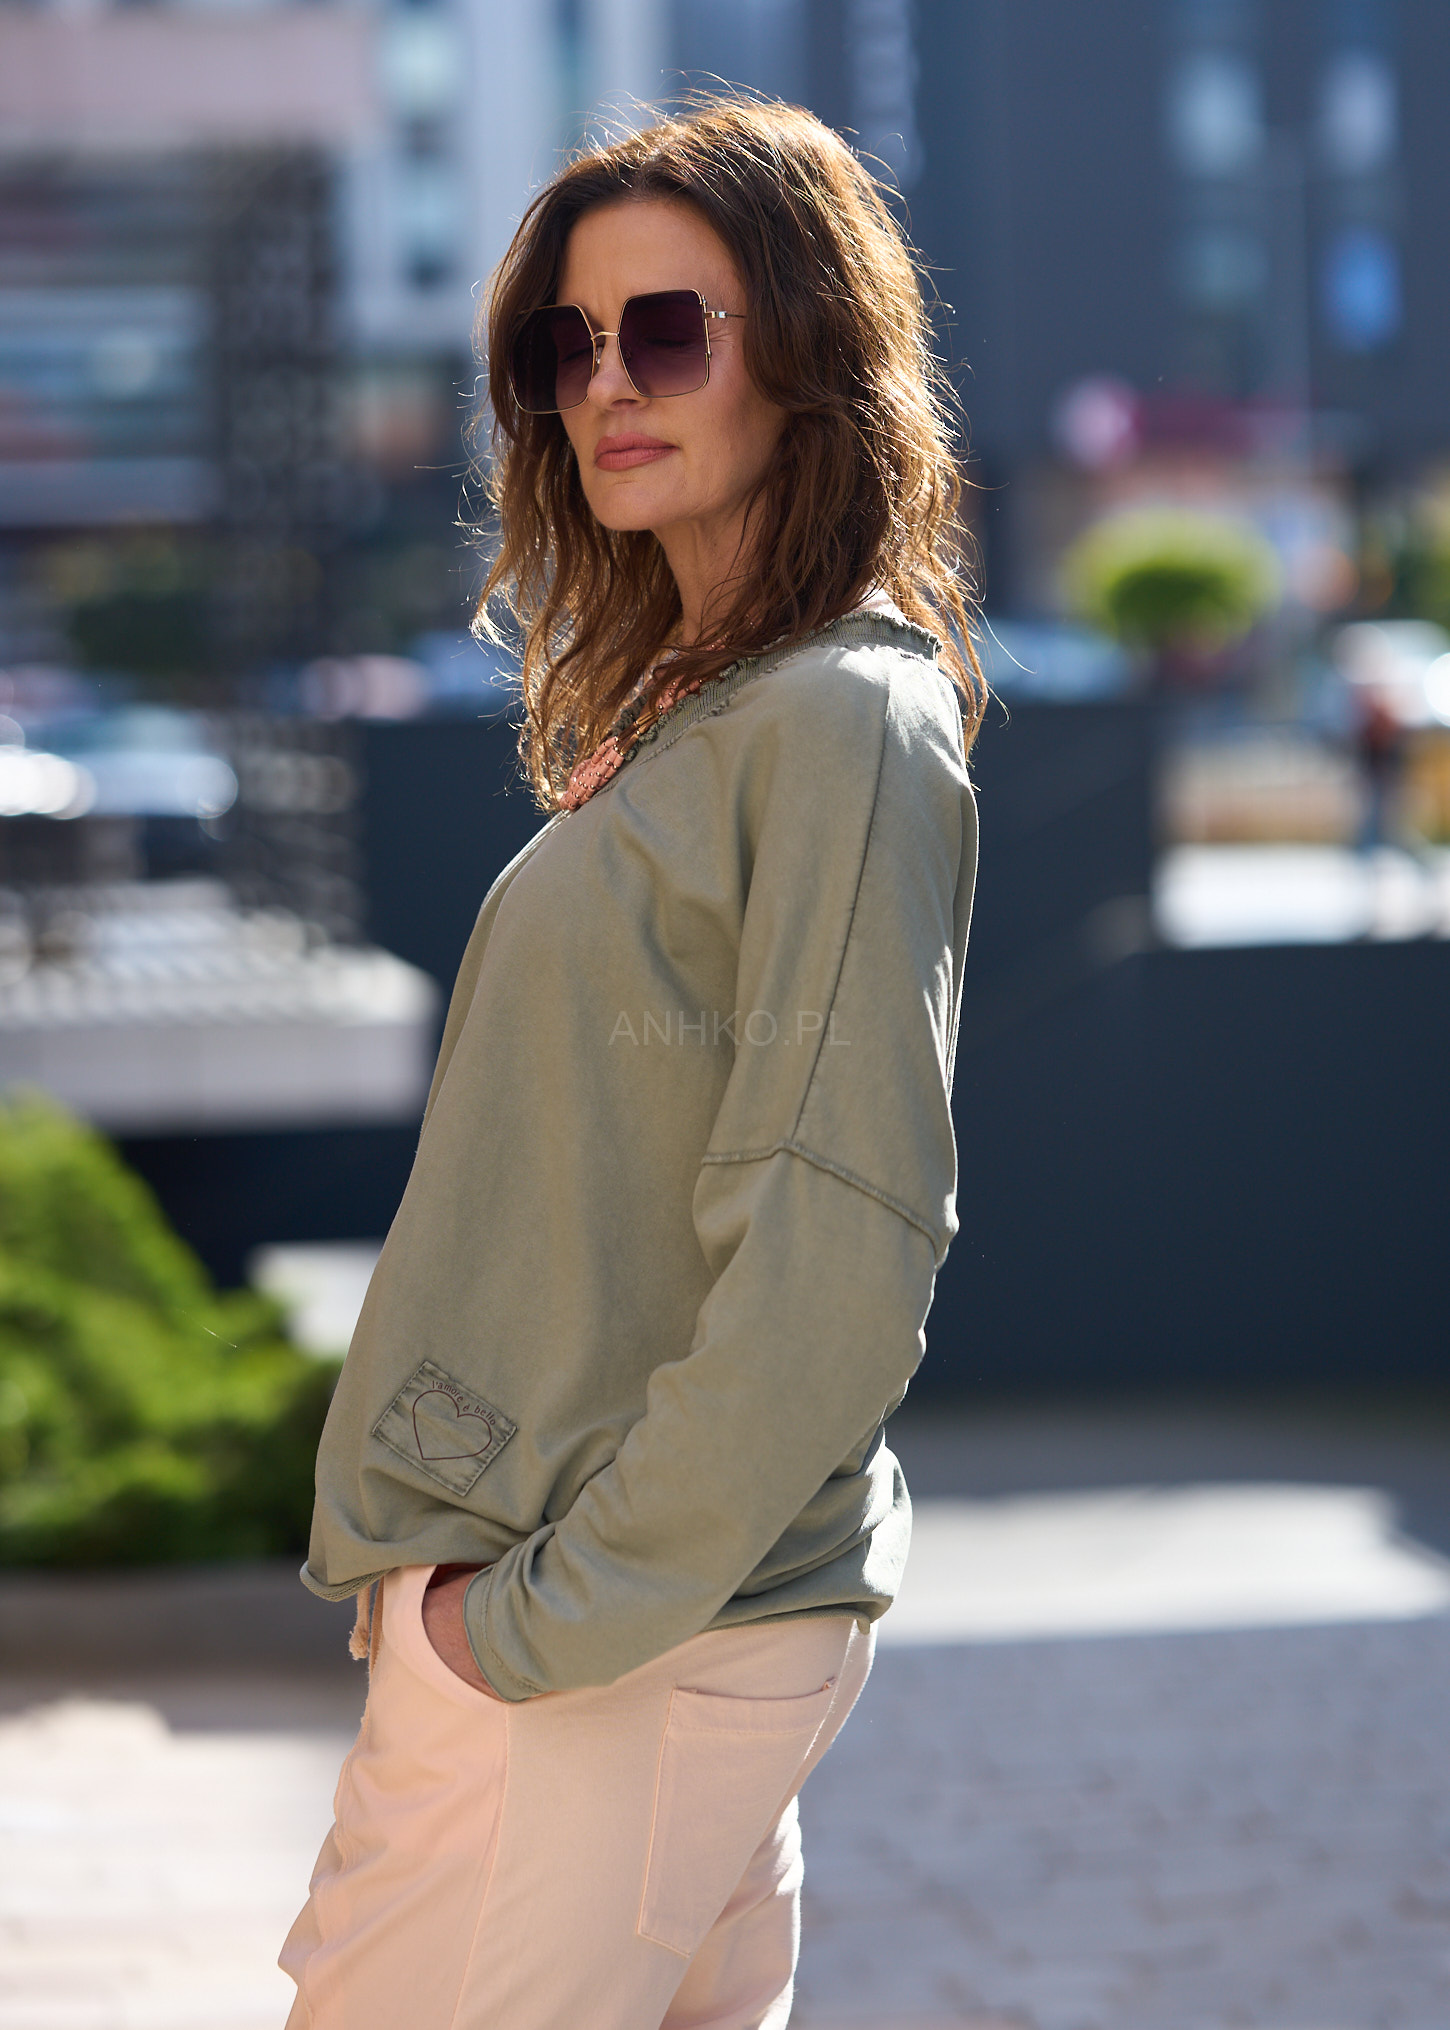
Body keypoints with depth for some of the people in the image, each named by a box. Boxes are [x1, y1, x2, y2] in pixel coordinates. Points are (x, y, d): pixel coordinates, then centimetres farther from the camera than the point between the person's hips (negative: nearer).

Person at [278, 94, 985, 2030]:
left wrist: (559, 1613, -17)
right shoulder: (687, 707, 14)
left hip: (634, 1650, -9)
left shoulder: (847, 726, -14)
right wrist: (451, 1549, 13)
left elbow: (833, 1263, -21)